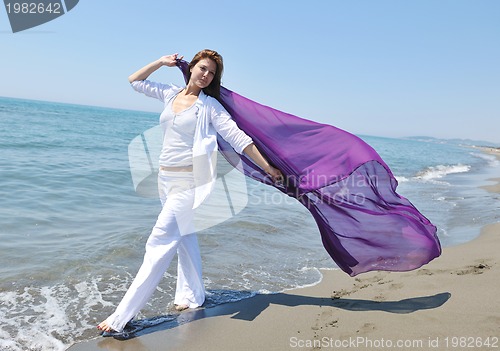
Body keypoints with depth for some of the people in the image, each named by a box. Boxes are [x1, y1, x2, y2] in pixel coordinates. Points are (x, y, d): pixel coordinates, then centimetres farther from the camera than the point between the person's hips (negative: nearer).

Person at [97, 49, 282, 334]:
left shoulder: (210, 105, -4)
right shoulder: (170, 94, 10)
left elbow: (238, 137, -8)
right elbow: (135, 81, 23)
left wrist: (267, 167, -10)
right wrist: (162, 62, 15)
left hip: (189, 180, -7)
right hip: (166, 177, 7)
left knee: (160, 242, -9)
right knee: (184, 236, 16)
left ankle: (123, 316, -6)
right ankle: (192, 295, 32)